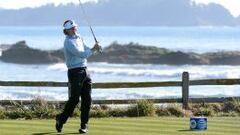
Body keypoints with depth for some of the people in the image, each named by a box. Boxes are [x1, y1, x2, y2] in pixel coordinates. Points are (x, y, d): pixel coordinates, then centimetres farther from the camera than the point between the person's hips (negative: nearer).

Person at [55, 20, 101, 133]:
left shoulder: (78, 38, 16)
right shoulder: (69, 42, -11)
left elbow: (86, 51, 19)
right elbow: (81, 54, -18)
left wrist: (95, 49, -2)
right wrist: (93, 50, -6)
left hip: (84, 71, 8)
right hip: (75, 72, -8)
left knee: (87, 99, 2)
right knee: (74, 99, -8)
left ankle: (84, 125, 6)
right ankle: (61, 119, 11)